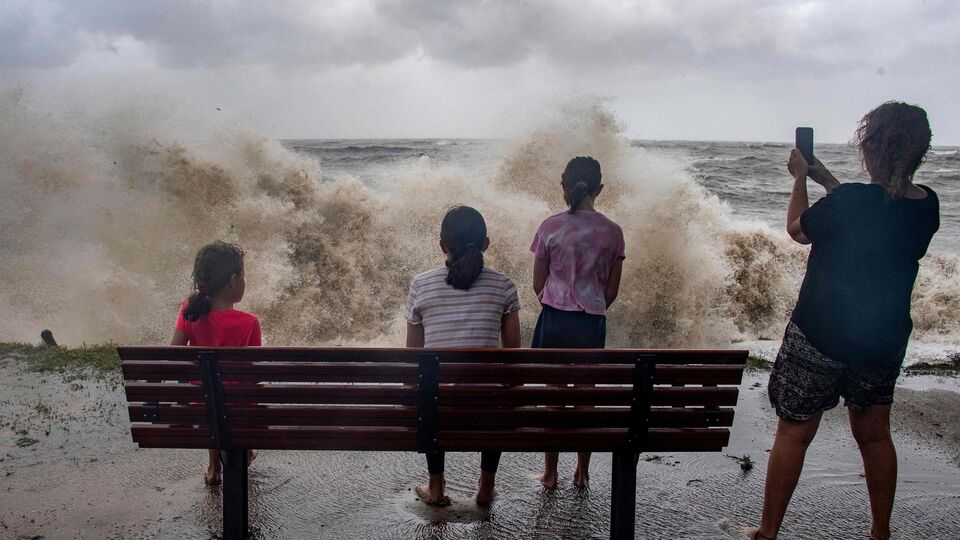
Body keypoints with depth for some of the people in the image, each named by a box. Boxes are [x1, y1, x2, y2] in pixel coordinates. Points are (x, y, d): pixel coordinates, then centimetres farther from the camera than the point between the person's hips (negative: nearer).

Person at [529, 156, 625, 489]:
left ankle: (550, 473, 19)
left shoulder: (550, 227, -6)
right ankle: (582, 471, 24)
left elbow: (538, 283, 1)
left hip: (553, 321, -1)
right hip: (592, 325, 1)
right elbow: (612, 290, 3)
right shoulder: (612, 232, -3)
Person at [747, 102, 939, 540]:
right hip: (885, 339, 6)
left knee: (793, 434, 8)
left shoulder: (849, 201, -24)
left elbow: (797, 229, -5)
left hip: (819, 337, -5)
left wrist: (801, 179, 9)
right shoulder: (927, 205, -4)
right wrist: (825, 179, 20)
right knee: (874, 435, 22)